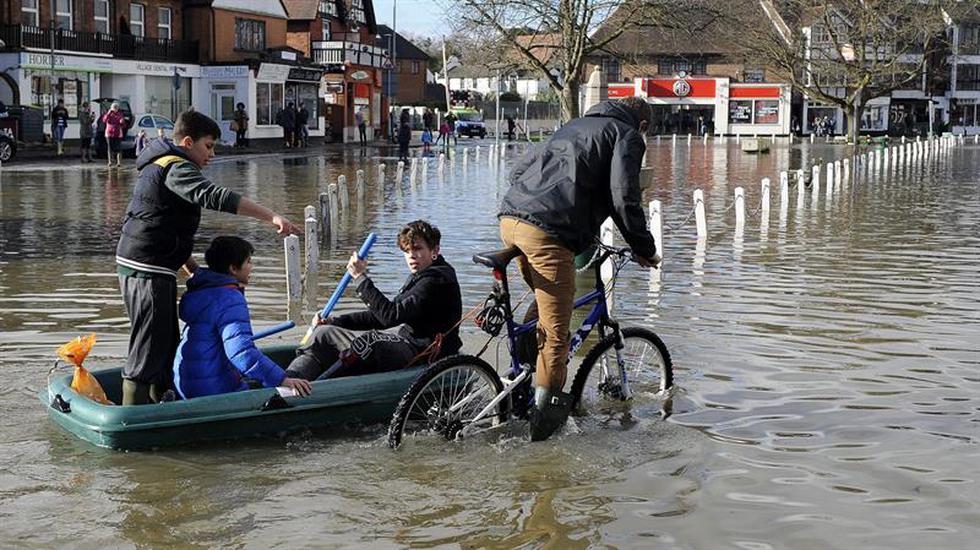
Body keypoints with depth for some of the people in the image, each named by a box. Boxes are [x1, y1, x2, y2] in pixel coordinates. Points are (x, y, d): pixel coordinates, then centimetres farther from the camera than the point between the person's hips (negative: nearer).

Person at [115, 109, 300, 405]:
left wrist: (188, 262, 17)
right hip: (148, 272, -11)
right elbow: (214, 196, -31)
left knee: (167, 344, 19)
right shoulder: (177, 169, -14)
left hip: (137, 265, 11)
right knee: (147, 351, -8)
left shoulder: (160, 166, 19)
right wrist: (272, 216, -37)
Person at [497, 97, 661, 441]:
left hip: (510, 218, 8)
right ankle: (544, 411, 0)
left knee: (544, 305, 28)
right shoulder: (628, 136, 11)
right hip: (548, 231, -8)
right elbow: (624, 199, -2)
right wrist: (644, 250, 10)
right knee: (555, 332, -2)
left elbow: (520, 169, 32)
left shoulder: (576, 126, 33)